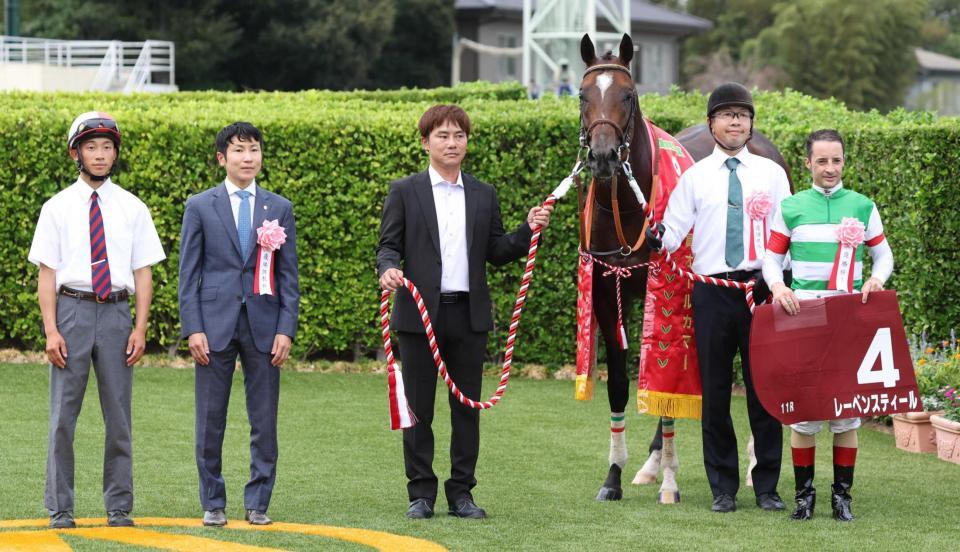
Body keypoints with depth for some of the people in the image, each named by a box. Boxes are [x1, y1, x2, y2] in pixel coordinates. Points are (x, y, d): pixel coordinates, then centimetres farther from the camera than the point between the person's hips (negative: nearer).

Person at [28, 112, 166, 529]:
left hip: (117, 311, 1)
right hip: (72, 309, -1)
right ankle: (60, 509, 6)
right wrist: (51, 330, -8)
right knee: (63, 415, 0)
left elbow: (143, 272, 6)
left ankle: (119, 507, 12)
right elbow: (46, 272, 1)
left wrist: (140, 328, -3)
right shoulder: (57, 208, 3)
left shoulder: (133, 209, 7)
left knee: (119, 415, 5)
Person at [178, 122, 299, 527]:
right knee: (210, 421, 3)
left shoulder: (280, 209, 9)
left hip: (263, 326, 1)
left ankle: (257, 504, 10)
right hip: (215, 324, -1)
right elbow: (188, 273, 3)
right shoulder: (200, 207, 5)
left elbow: (289, 275, 7)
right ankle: (213, 504, 11)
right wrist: (193, 328, -6)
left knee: (264, 421, 2)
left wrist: (286, 329, -2)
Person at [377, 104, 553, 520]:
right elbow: (389, 245, 2)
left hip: (469, 313, 2)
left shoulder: (484, 196, 12)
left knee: (467, 407, 4)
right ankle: (421, 494, 9)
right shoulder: (405, 193, 5)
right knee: (419, 407, 2)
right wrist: (388, 269, -20)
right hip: (420, 312, -2)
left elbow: (497, 253, 12)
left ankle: (461, 493, 11)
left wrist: (528, 230, -4)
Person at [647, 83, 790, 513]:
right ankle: (723, 488, 13)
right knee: (715, 389, 4)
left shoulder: (771, 173, 6)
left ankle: (767, 487, 10)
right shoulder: (696, 176, 5)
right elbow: (675, 231, 0)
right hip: (712, 291, 0)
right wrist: (657, 238, -22)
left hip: (761, 288, 0)